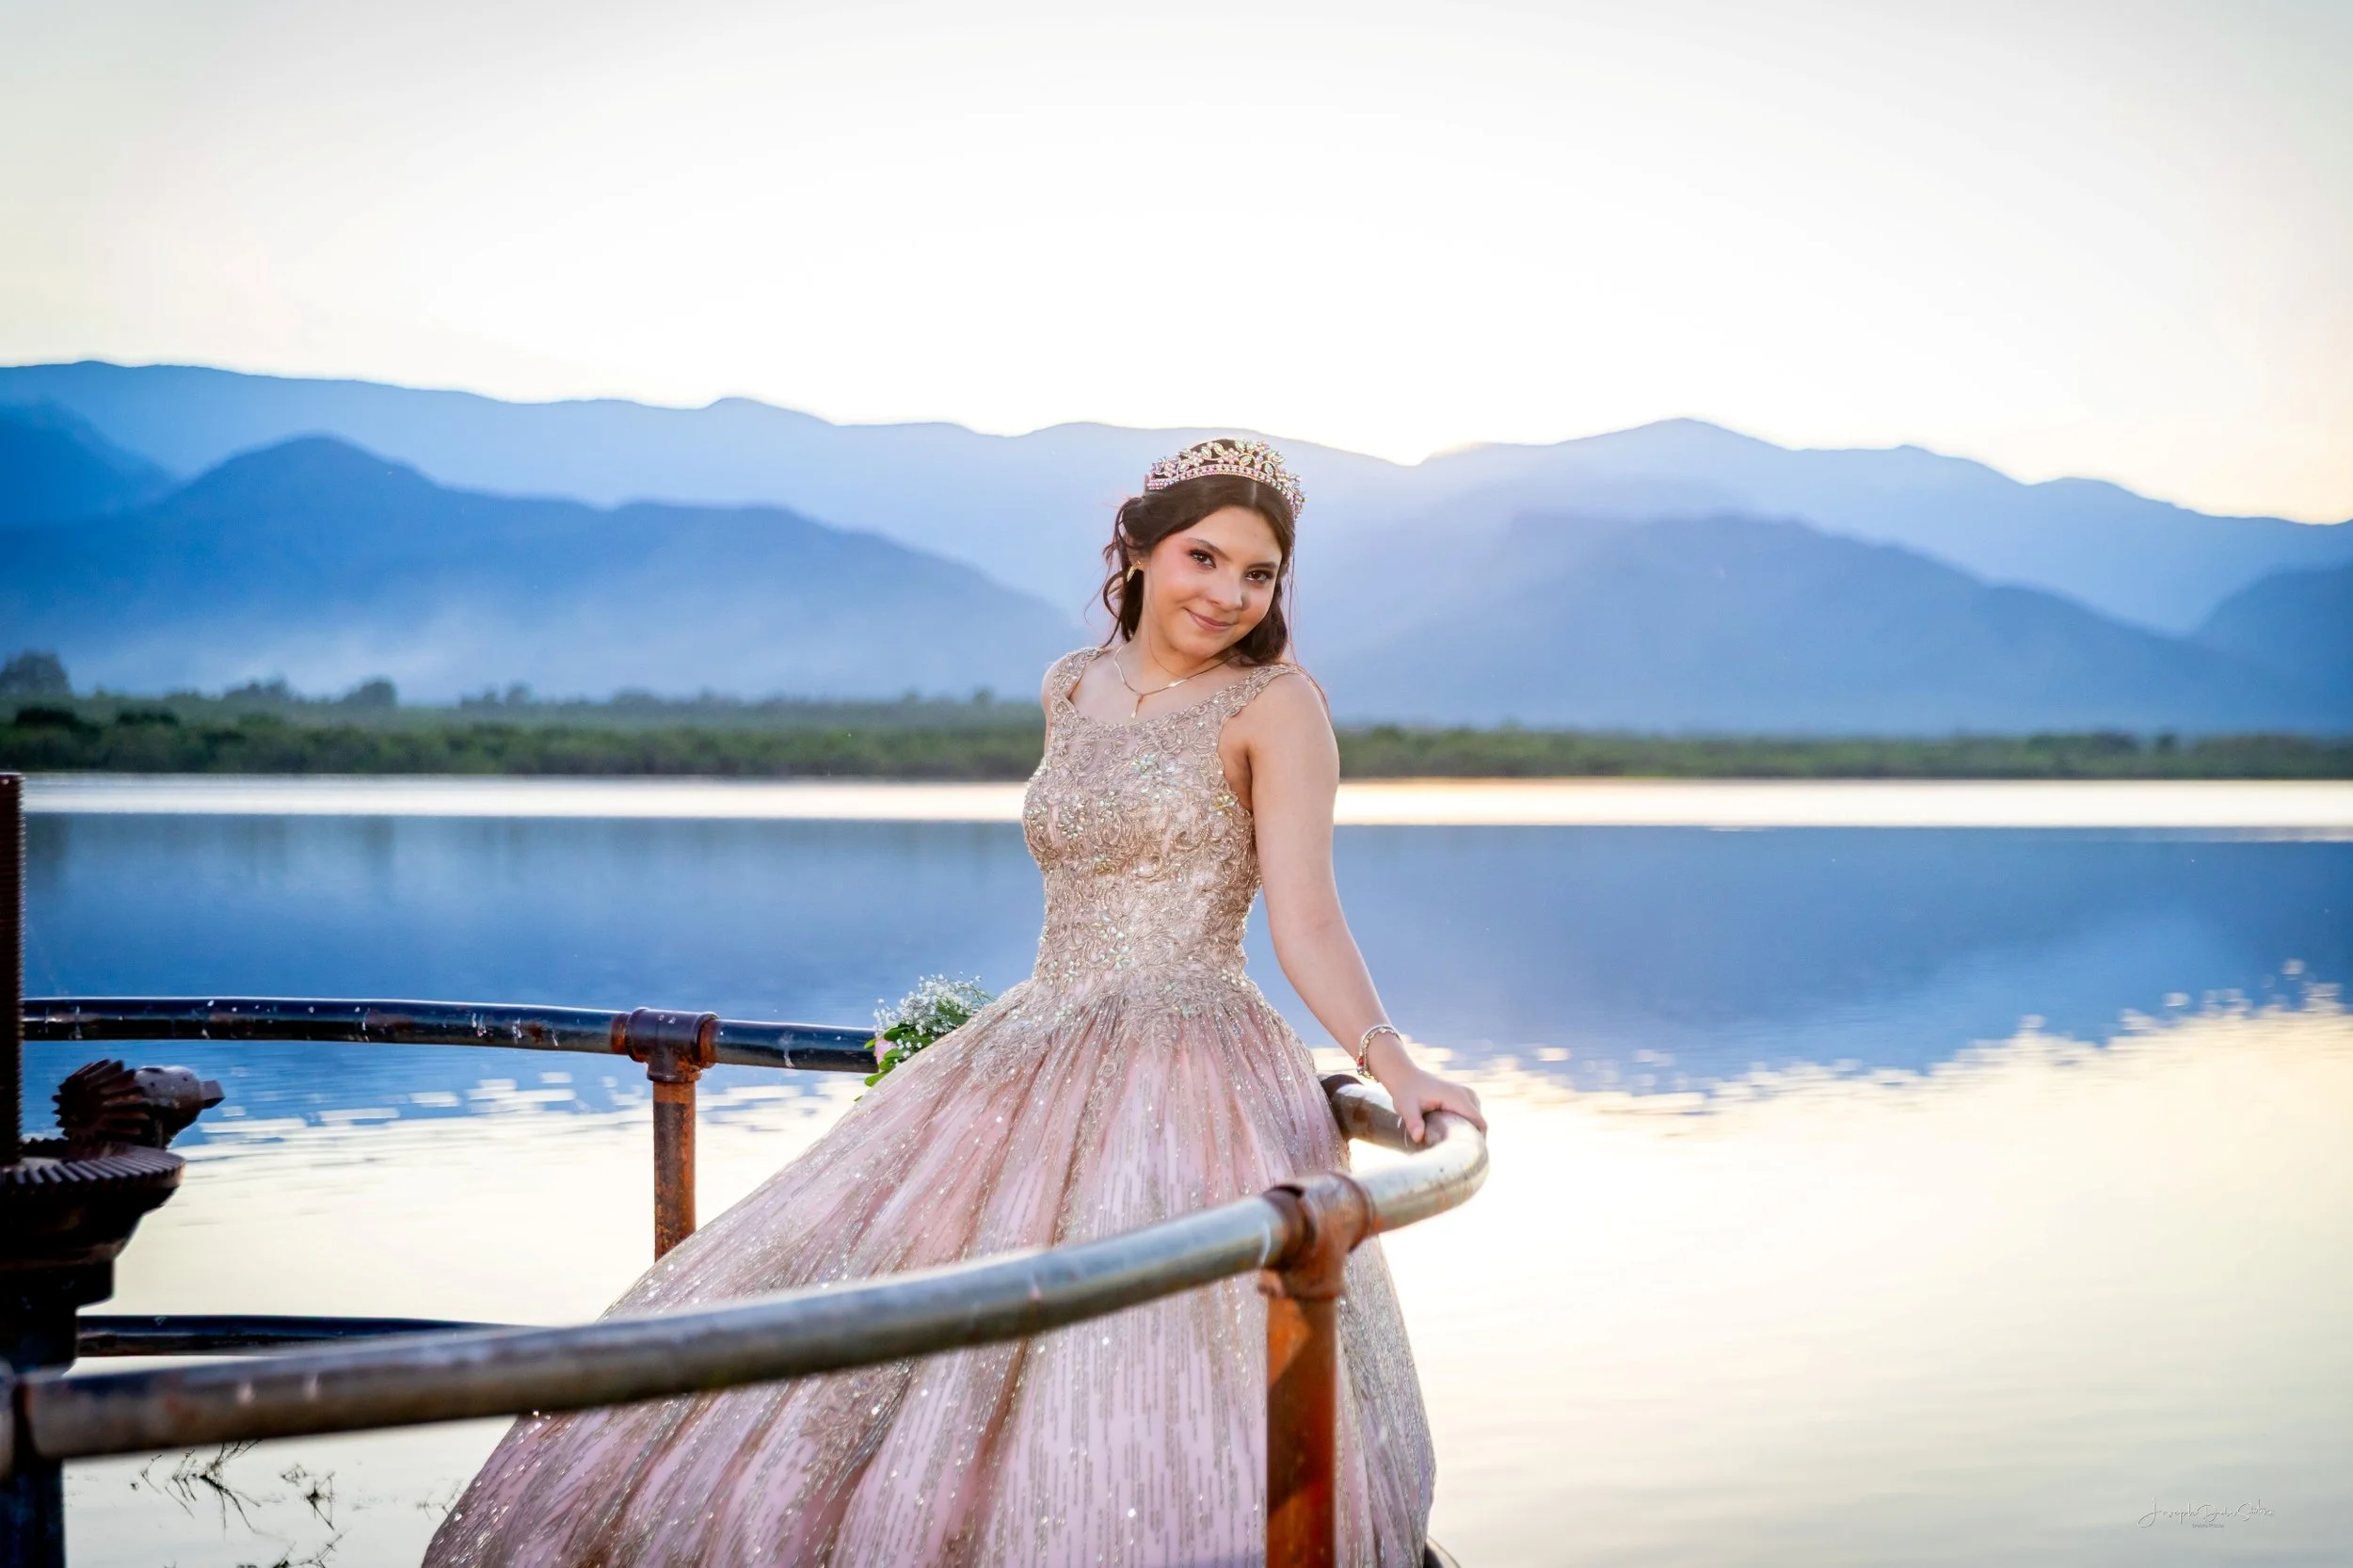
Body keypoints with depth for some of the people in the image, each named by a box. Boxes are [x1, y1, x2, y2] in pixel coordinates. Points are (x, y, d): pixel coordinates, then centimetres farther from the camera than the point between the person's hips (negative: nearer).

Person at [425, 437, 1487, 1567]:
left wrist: (1391, 1063, -26)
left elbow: (1307, 922, -12)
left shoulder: (1276, 704, -4)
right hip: (1031, 1070, 7)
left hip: (1183, 1092, -7)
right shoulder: (1071, 689, 13)